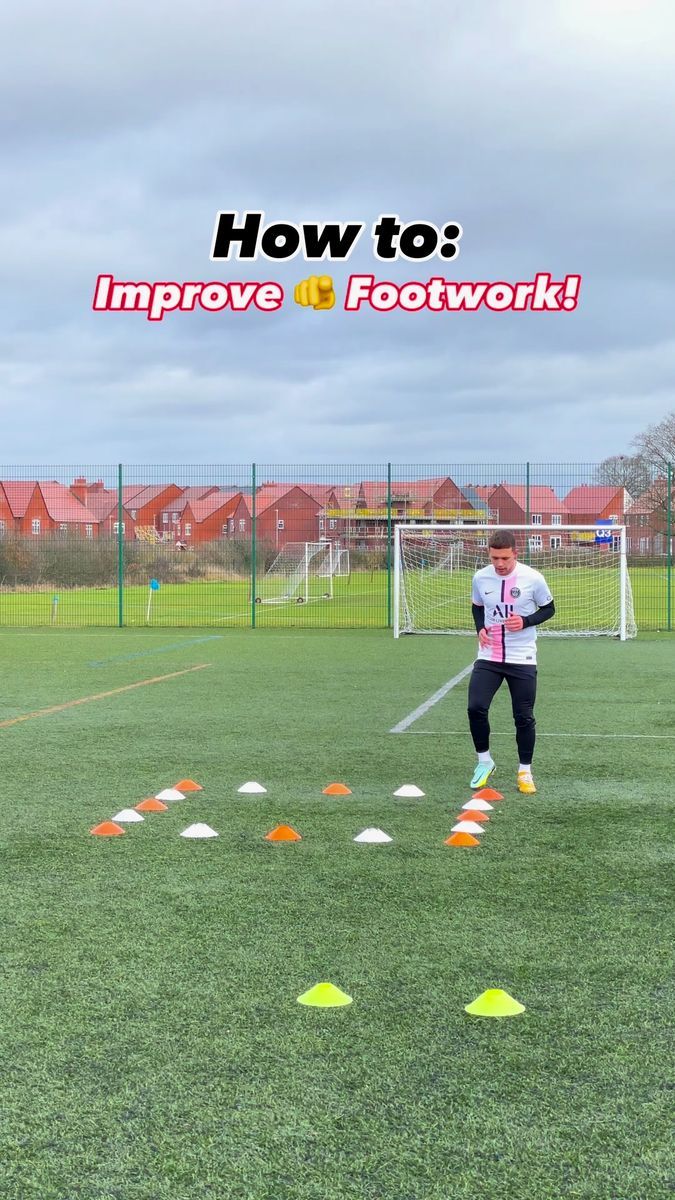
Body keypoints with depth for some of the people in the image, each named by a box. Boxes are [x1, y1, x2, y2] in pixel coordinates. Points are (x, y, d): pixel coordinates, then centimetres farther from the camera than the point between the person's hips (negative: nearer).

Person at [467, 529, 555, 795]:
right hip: (488, 658, 2)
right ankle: (484, 760, 11)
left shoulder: (532, 578, -12)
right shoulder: (480, 578, -2)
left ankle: (525, 772, 19)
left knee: (524, 717, 2)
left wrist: (525, 621, -16)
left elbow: (549, 609, 2)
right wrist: (480, 629, -3)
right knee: (476, 708, -11)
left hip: (522, 659, -2)